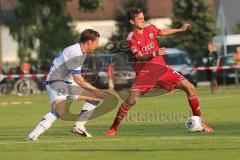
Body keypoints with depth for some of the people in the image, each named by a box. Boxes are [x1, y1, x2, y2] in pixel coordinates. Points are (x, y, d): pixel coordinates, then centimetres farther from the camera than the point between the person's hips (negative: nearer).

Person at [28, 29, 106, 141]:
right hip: (55, 82, -11)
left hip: (67, 82, 11)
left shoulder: (81, 52, 11)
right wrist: (96, 91, -14)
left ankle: (79, 126, 11)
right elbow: (78, 80, -22)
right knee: (60, 111, -35)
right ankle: (33, 135, -36)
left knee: (95, 96, 11)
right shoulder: (75, 53, -22)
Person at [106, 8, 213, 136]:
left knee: (190, 88, -8)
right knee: (131, 101, -19)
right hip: (144, 71, -4)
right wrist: (155, 54, -37)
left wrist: (180, 30, 22)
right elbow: (140, 57, -21)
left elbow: (162, 32, 27)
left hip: (161, 67, 4)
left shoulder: (149, 28, 3)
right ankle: (113, 128, 1)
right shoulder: (131, 38, -11)